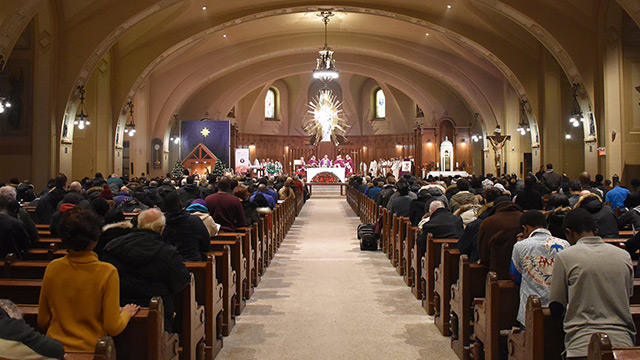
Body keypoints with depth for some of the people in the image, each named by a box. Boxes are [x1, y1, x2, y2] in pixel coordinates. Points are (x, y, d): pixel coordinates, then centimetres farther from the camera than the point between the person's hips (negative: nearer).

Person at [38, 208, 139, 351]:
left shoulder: (52, 268, -5)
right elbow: (113, 328, -13)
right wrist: (126, 313, 5)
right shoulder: (107, 272, -16)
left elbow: (42, 322, 5)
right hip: (90, 349, -4)